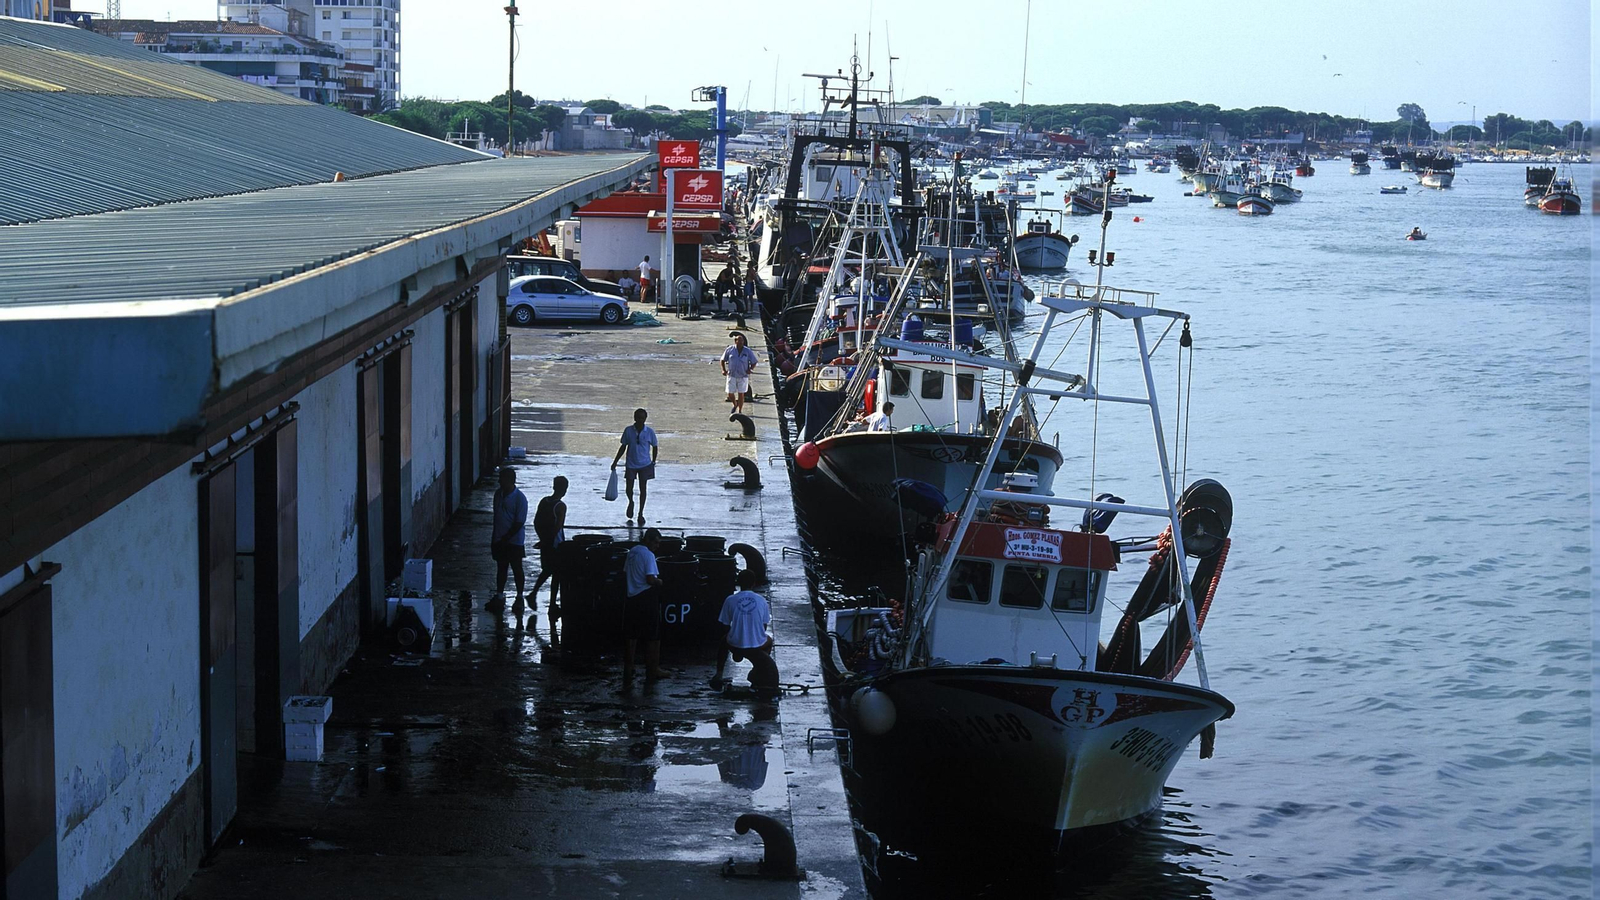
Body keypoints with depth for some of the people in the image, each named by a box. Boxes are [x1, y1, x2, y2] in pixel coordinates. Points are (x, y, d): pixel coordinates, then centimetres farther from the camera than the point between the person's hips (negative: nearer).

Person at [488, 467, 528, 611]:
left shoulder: (519, 499, -16)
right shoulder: (498, 494, 4)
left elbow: (519, 522, -17)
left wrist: (506, 538, -18)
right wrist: (494, 538, 12)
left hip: (514, 540, -6)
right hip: (499, 540, 6)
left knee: (517, 569, 5)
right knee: (501, 568, 12)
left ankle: (520, 598, 17)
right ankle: (499, 597, 19)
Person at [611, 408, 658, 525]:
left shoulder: (650, 432, -8)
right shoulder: (628, 431, -6)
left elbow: (655, 447, 5)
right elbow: (623, 447, 3)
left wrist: (653, 462, 3)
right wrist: (615, 462, 3)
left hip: (645, 464, -1)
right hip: (631, 464, 1)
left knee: (643, 489, 2)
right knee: (629, 489, 3)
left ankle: (641, 514, 15)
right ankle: (631, 502, 37)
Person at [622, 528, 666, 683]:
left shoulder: (631, 552, 10)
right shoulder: (648, 555, -15)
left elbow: (624, 574, 16)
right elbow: (651, 579, -21)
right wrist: (660, 582, -3)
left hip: (631, 598, 7)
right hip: (647, 599, -7)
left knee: (631, 636, 11)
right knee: (653, 637, 3)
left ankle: (628, 669, 12)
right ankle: (653, 670, 8)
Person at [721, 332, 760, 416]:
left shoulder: (748, 351, -2)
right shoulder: (730, 350, -2)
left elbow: (754, 362, 6)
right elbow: (723, 360, 8)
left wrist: (750, 369, -10)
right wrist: (723, 370, -4)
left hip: (743, 376, -1)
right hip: (731, 375, 1)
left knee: (741, 394, 2)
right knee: (730, 394, 2)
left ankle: (740, 411, 16)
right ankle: (735, 405, 33)